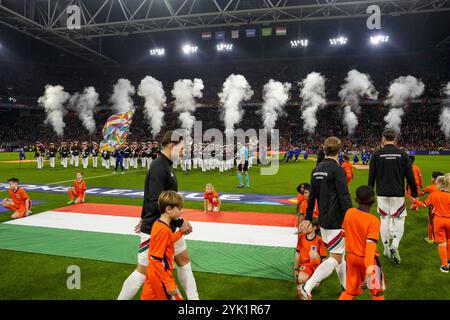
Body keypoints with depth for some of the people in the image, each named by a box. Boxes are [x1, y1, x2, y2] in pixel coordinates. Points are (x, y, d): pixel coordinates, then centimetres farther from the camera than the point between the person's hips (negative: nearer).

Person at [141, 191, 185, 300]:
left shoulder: (158, 223, 0)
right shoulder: (164, 230, -26)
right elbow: (156, 260, -26)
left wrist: (181, 232, 14)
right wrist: (168, 283, -23)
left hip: (153, 272, 9)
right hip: (160, 275, -9)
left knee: (147, 297, 19)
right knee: (175, 297, 7)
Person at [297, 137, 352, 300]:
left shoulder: (316, 169, 8)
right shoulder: (337, 169, -15)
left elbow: (312, 195, 13)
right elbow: (344, 197, -19)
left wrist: (308, 218, 19)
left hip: (323, 219, 8)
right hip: (336, 221, -8)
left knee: (338, 254, 21)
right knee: (335, 258, -1)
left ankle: (346, 286, 33)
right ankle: (307, 287, -6)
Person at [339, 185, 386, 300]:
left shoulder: (349, 212, -6)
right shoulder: (374, 221, -21)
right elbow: (371, 243, -29)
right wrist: (369, 265, -34)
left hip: (351, 257, 5)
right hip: (366, 259, -5)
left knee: (350, 290, 18)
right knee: (377, 291, 17)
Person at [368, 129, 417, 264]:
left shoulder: (376, 154, -2)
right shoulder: (403, 154, -2)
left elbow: (371, 177, 1)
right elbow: (410, 176, 0)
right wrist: (414, 193, 11)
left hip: (382, 194, 1)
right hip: (398, 194, -1)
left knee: (384, 220, 11)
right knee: (399, 220, 10)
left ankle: (387, 249, 19)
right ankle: (395, 245, -10)